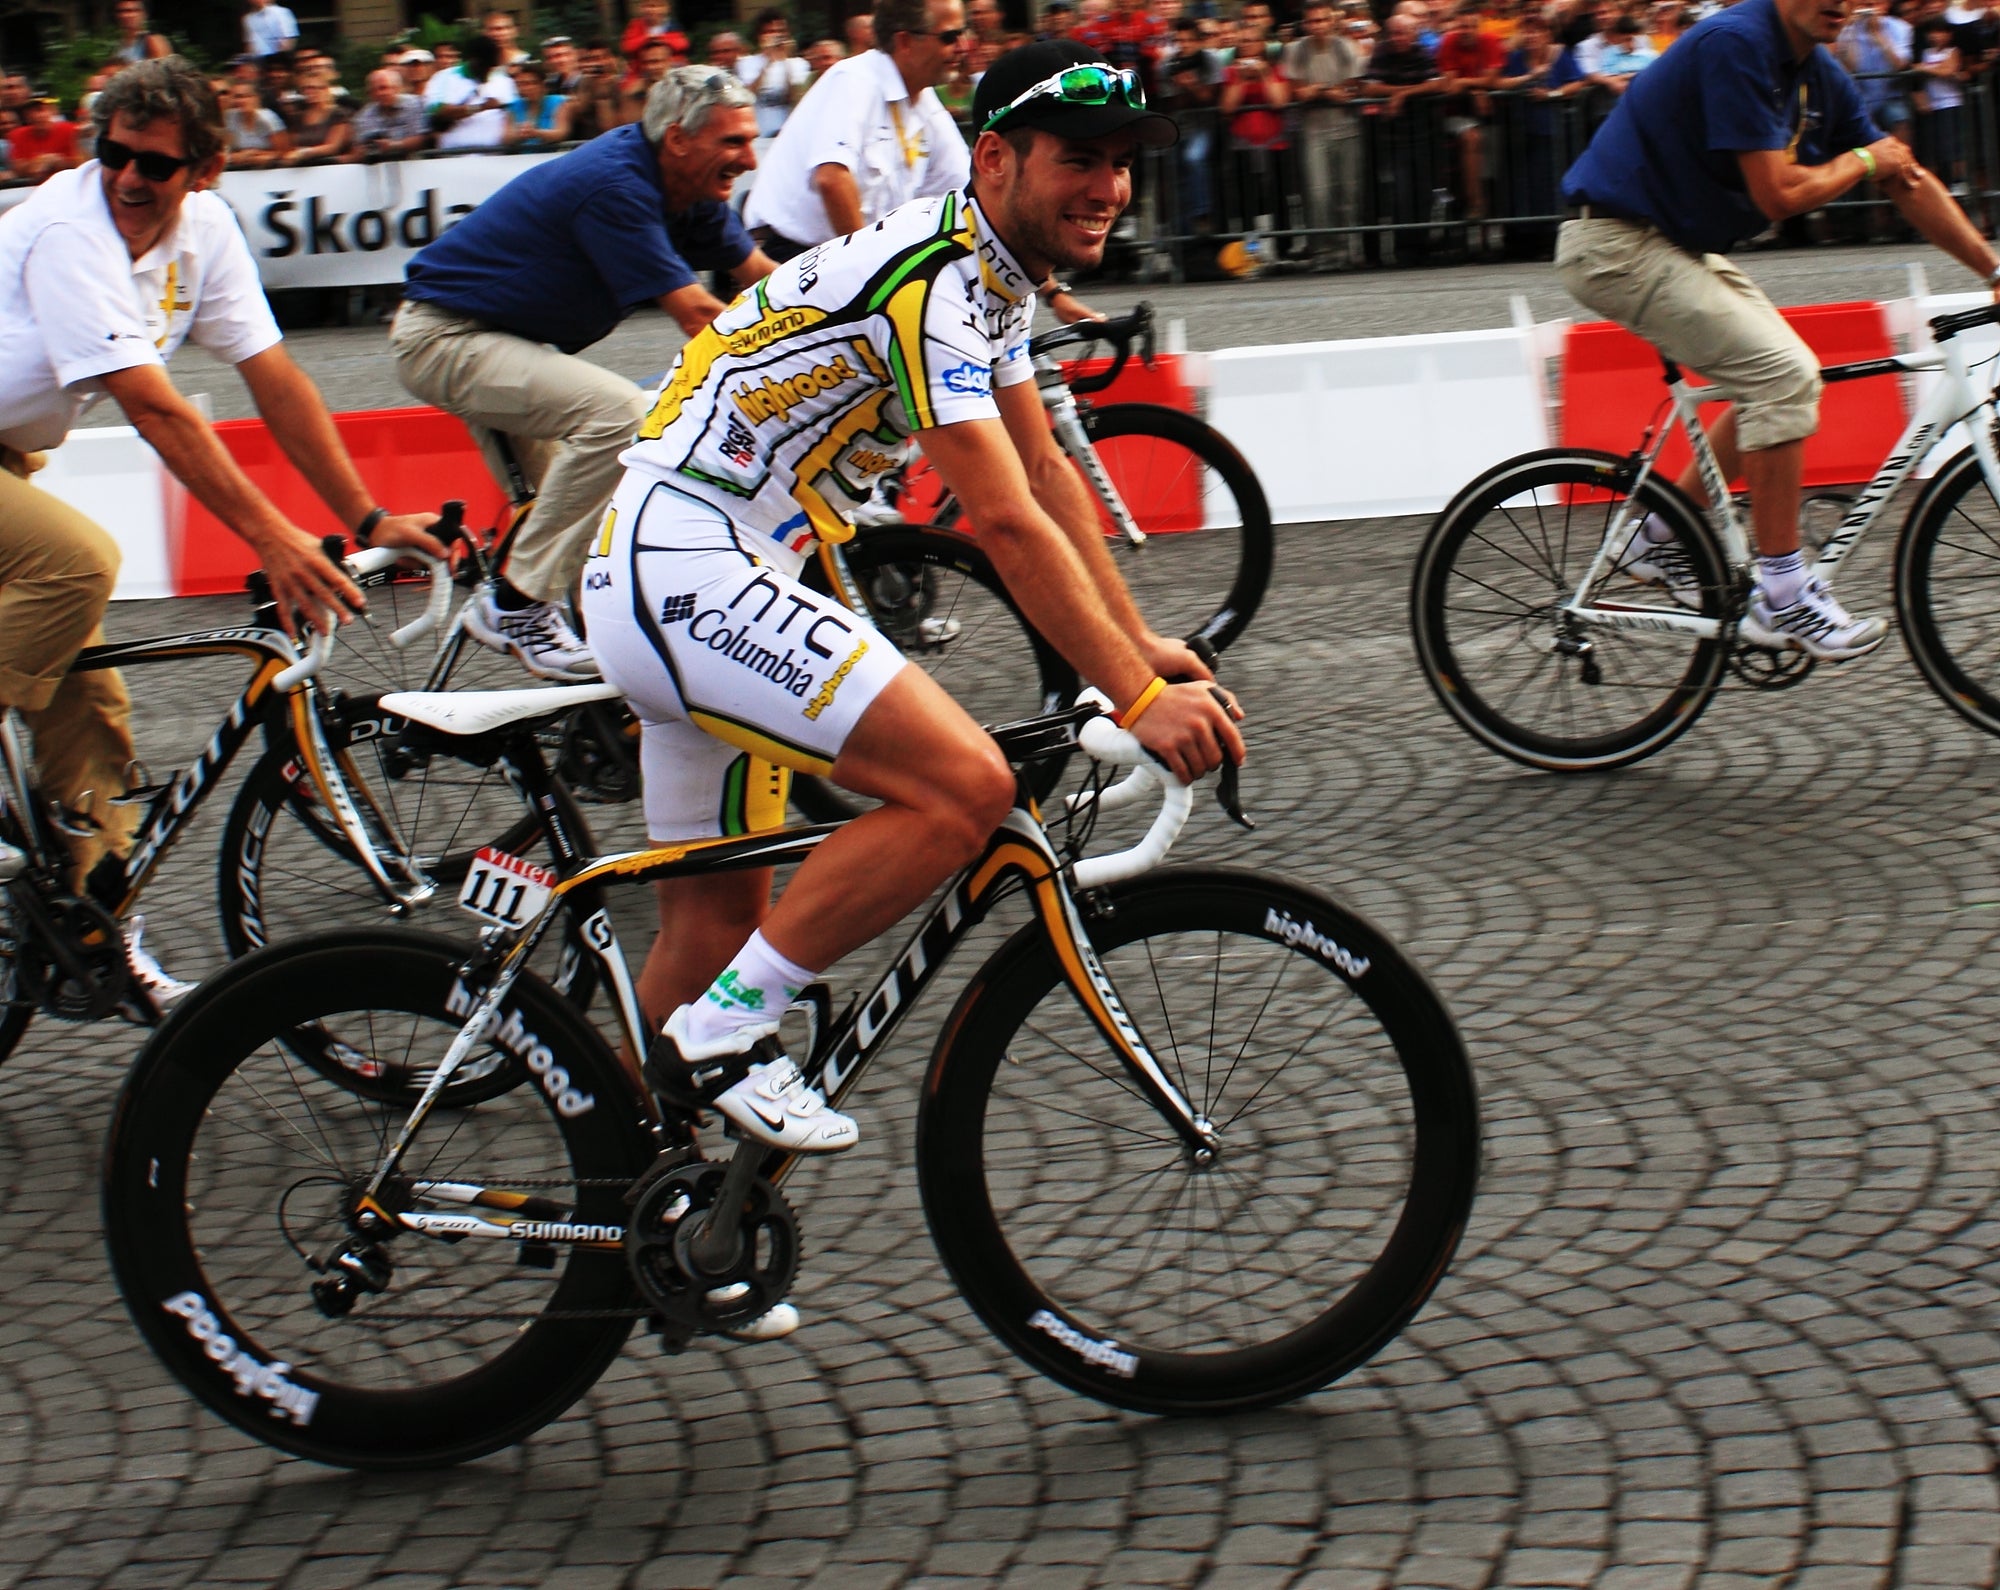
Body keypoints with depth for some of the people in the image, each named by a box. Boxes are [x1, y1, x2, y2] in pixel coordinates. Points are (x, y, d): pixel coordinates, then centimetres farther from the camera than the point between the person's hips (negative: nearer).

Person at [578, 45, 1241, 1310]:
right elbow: (1007, 521, -25)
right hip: (687, 573, -11)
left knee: (718, 924, 17)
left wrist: (1141, 641, 11)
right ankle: (726, 1036, -12)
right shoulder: (934, 281, -20)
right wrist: (1137, 699, -26)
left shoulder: (994, 279, 11)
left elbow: (1051, 475, 18)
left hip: (686, 588, 11)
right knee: (965, 786, -23)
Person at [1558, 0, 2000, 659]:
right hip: (1616, 245, -10)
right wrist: (1864, 160, -8)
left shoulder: (1820, 75, 5)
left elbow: (1908, 180, 12)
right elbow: (1778, 192, -25)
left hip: (1679, 245, 10)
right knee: (1784, 375, -16)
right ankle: (1782, 598, -9)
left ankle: (1662, 539, 20)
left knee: (1779, 380, 11)